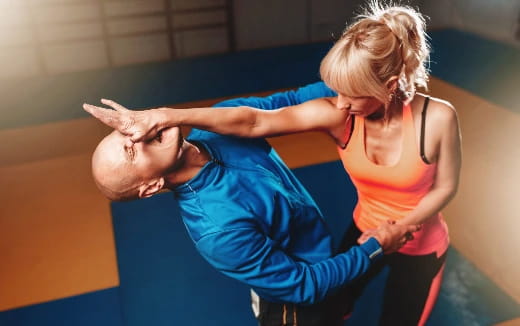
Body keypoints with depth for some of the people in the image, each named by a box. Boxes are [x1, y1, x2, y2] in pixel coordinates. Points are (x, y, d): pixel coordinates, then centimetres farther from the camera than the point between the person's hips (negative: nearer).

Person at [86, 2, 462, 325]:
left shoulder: (438, 118, -29)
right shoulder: (337, 114, -25)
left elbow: (445, 188, -14)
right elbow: (254, 121, -35)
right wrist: (171, 116, -43)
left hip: (420, 246, -2)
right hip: (364, 231, 3)